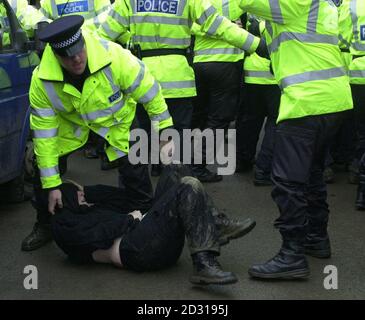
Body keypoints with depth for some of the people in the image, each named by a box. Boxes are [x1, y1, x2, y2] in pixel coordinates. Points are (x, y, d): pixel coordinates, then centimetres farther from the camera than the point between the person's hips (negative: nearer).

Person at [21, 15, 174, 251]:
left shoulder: (114, 57, -38)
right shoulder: (41, 81, -31)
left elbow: (148, 90, -22)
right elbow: (44, 133, -24)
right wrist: (52, 185, -20)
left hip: (116, 118, -1)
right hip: (70, 123, 1)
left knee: (133, 168, -11)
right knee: (43, 168, -4)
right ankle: (44, 227, 18)